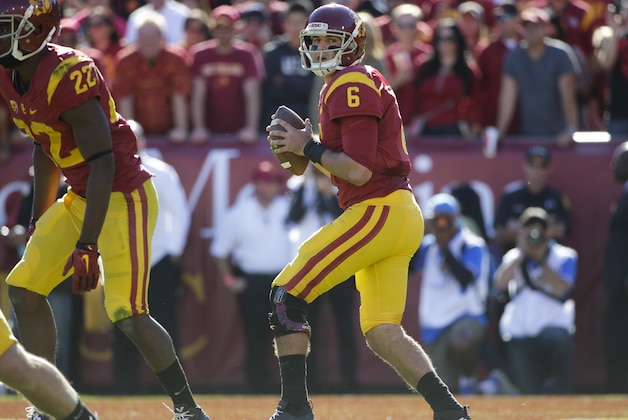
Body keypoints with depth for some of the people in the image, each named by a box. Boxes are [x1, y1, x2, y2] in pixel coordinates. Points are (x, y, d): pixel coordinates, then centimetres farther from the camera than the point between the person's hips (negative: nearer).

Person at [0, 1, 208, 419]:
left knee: (129, 316, -13)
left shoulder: (67, 76, -27)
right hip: (80, 196, 9)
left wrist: (87, 245, -29)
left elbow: (102, 163, -27)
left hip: (124, 196, -9)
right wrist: (40, 222, 22)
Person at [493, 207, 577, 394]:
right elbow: (500, 283, -8)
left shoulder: (564, 257, 2)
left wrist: (540, 260, -14)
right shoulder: (513, 257, 11)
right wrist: (522, 254, -10)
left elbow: (562, 289, -15)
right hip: (519, 334, 3)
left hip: (554, 328, -3)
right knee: (528, 390, -2)